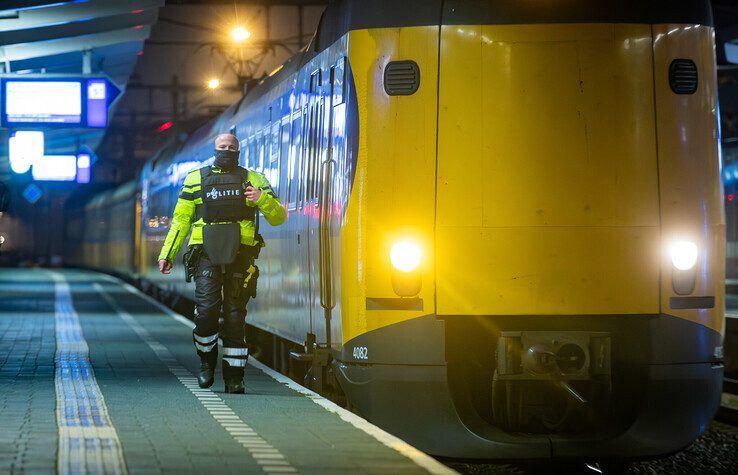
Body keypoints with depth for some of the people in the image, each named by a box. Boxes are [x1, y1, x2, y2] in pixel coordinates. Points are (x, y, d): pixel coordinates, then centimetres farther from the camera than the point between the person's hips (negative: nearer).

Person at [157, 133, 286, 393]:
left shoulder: (252, 179, 12)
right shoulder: (196, 179, 14)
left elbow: (279, 217, 8)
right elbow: (181, 220, 16)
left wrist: (262, 199, -12)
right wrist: (167, 254, 9)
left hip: (240, 257, 0)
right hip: (207, 255, 0)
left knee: (235, 317, -1)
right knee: (206, 310, -15)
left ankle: (234, 377, 5)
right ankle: (207, 361, 9)